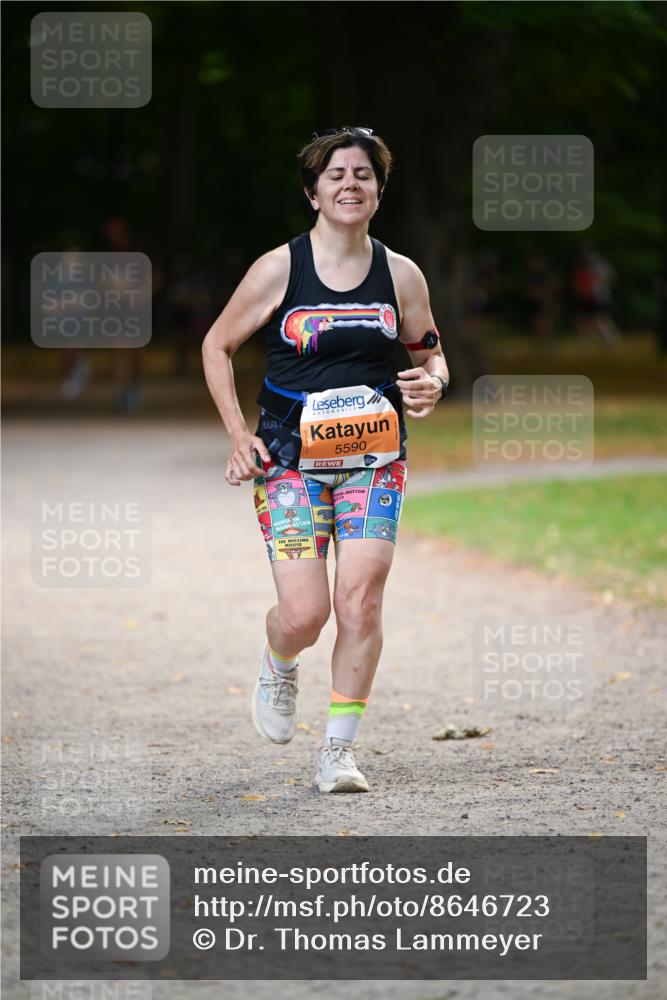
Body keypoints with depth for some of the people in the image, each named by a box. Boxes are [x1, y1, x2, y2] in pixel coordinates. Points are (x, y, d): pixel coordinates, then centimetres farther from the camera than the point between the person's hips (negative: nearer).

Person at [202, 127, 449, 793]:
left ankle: (338, 751, 1)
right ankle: (277, 666, 28)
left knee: (361, 599, -11)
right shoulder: (279, 270, -4)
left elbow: (430, 355, 18)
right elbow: (217, 346, 6)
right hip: (290, 458, -2)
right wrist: (238, 433, -3)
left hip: (374, 458, 2)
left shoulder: (401, 276, 4)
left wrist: (432, 384, -6)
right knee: (303, 614, -10)